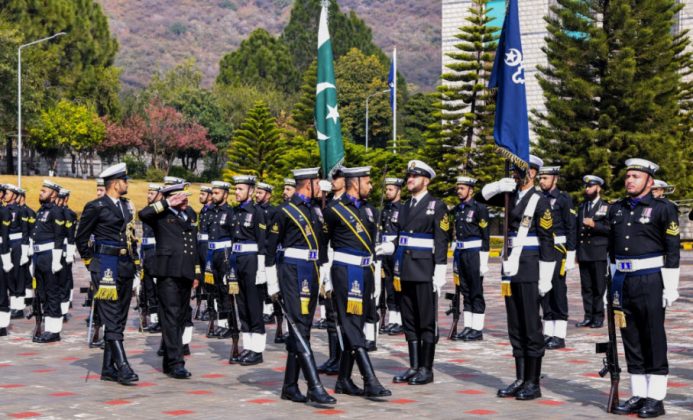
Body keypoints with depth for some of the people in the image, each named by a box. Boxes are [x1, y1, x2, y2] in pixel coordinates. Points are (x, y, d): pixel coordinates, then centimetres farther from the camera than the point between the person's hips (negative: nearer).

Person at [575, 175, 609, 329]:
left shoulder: (605, 207, 2)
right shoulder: (582, 207, 18)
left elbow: (610, 229, -5)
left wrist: (594, 225, -18)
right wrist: (575, 251, 16)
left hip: (599, 254, -5)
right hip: (583, 253, 5)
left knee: (599, 287, -3)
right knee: (586, 287, 4)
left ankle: (598, 317, 3)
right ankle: (588, 317, 9)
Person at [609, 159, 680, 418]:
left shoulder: (663, 209, -4)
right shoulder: (616, 209, 12)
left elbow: (673, 250, -7)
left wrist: (670, 287, -11)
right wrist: (611, 284, 16)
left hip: (650, 281, -5)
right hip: (622, 280, 6)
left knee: (654, 340, 0)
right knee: (631, 339, 9)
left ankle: (656, 398, 6)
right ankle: (638, 395, 16)